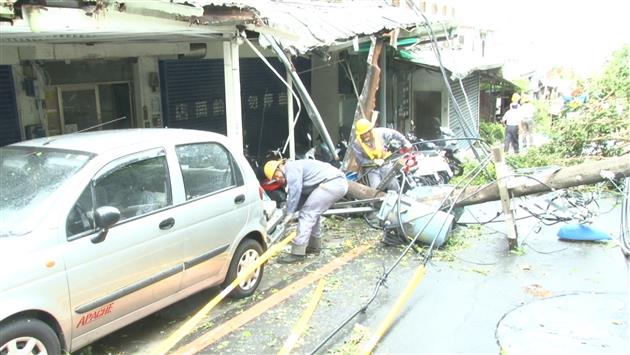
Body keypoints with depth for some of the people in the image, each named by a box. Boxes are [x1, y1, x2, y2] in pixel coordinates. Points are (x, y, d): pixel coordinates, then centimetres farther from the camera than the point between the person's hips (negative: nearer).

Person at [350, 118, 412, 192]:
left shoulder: (380, 132, -11)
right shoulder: (356, 144, -13)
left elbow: (395, 134, 2)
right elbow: (360, 161, -13)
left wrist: (406, 143, -1)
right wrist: (374, 161, -23)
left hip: (386, 164, 1)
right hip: (371, 169, -1)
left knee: (393, 185, -7)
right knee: (376, 188, -19)